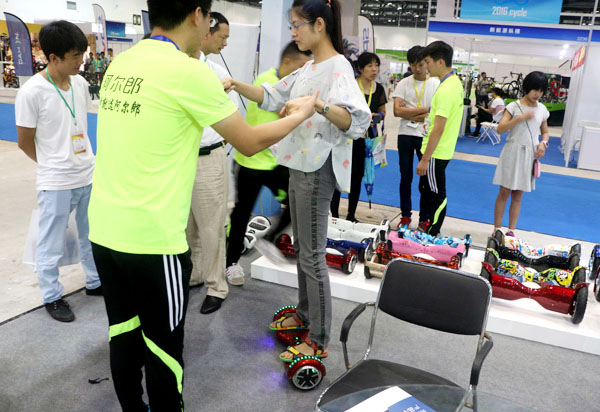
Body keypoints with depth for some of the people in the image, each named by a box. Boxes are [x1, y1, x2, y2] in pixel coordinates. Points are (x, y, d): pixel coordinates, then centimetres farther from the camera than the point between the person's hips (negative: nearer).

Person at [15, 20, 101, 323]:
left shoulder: (80, 83, 2)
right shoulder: (31, 92, -16)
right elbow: (25, 142, -7)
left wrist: (81, 161, 12)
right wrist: (53, 164, 6)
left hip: (89, 176, 6)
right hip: (56, 183, -6)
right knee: (52, 247, 9)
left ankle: (95, 282, 38)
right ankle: (52, 297, 27)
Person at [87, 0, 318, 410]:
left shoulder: (120, 64, 7)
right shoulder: (189, 71, -14)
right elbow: (250, 143, -6)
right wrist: (301, 114, 9)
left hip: (104, 230, 7)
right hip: (152, 238, -7)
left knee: (123, 334, 20)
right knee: (163, 344, 11)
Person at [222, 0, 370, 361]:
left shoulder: (338, 67, -14)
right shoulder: (308, 69, 14)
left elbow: (358, 120, -28)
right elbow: (271, 98, 17)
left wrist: (320, 106, -43)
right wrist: (238, 85, 1)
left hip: (318, 169, -9)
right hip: (300, 165, 9)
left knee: (312, 255, -4)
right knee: (301, 248, 18)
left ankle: (319, 341, 9)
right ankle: (304, 314, 36)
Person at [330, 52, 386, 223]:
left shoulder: (379, 89, 6)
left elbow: (382, 111, 18)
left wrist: (379, 117, -5)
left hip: (367, 138, 5)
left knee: (358, 176, 13)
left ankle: (351, 215, 24)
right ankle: (334, 214, 8)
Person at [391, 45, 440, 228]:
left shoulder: (436, 83, 0)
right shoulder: (404, 84, 4)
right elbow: (397, 111, -8)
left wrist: (409, 113, -10)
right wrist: (424, 109, -10)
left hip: (426, 136, -1)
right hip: (405, 135, 2)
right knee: (405, 177, 9)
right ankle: (405, 215, 21)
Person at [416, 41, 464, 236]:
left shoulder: (446, 90, -23)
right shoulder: (455, 82, 8)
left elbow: (438, 129, -25)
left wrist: (425, 159, -23)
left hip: (436, 153, -10)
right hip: (442, 150, 10)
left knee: (437, 195, 2)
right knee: (425, 188, 21)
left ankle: (431, 236, 16)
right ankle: (423, 227, 36)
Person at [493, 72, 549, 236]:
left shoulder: (542, 110, 7)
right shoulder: (514, 106, -5)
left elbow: (545, 132, 18)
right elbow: (500, 128, -15)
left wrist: (543, 143, -3)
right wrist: (520, 118, -24)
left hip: (530, 155, 3)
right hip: (513, 153, -3)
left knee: (517, 196, 9)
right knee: (504, 193, 1)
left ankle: (511, 230, 15)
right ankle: (497, 229, 10)